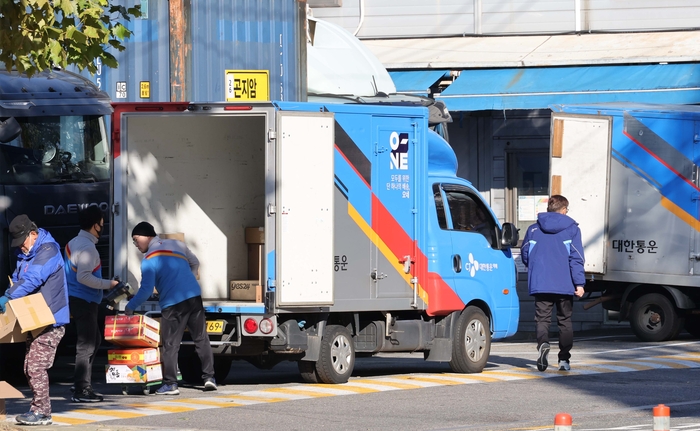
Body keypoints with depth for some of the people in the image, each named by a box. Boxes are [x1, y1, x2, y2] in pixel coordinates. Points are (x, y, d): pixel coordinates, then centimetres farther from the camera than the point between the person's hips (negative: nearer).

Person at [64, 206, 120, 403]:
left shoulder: (74, 243, 13)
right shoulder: (87, 247, -18)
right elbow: (84, 277, -25)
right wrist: (108, 284, -16)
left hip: (77, 299, 10)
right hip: (84, 301, -10)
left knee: (94, 340, 20)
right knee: (86, 345, -5)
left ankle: (82, 383, 22)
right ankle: (81, 391, -3)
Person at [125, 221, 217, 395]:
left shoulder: (149, 260, -6)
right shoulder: (177, 245, 12)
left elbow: (146, 290, -11)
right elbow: (195, 263, 27)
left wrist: (130, 307, 1)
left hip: (172, 304, -5)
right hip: (194, 297, 5)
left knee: (170, 346, 1)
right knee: (201, 339, 12)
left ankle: (170, 384, -1)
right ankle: (209, 377, 10)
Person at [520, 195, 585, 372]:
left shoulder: (533, 229, 8)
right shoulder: (571, 228, 1)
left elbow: (525, 254, 11)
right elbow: (576, 258, -6)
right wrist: (579, 283, -8)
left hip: (540, 284, 1)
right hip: (565, 284, -1)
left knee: (542, 318, 1)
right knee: (565, 320, 11)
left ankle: (543, 344, -29)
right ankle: (564, 359, 10)